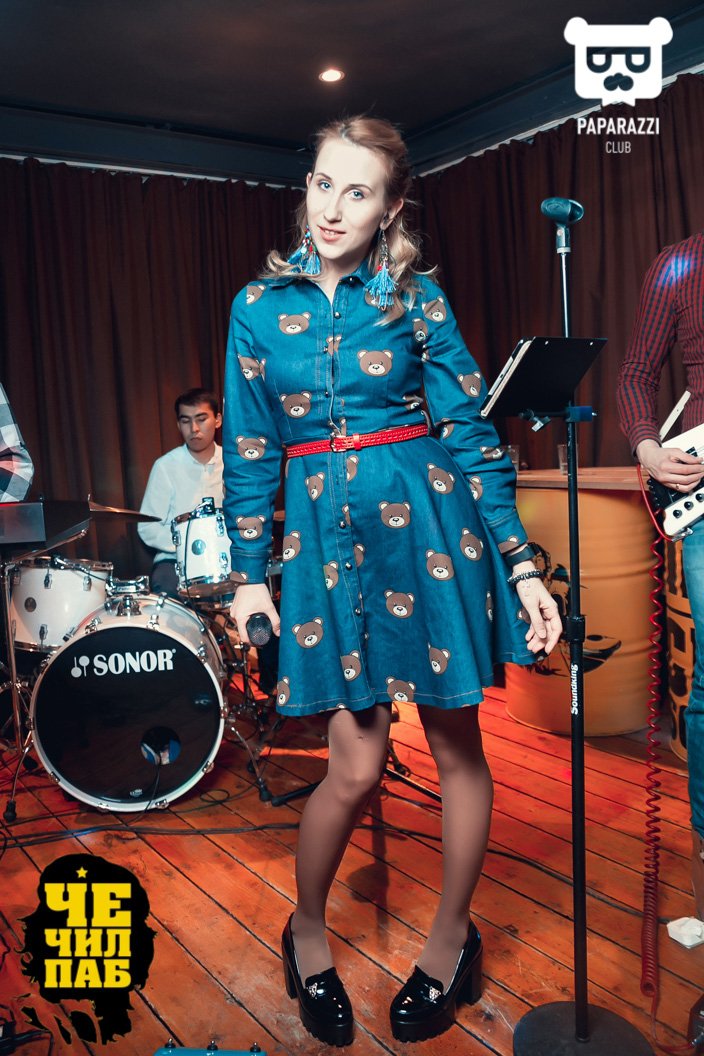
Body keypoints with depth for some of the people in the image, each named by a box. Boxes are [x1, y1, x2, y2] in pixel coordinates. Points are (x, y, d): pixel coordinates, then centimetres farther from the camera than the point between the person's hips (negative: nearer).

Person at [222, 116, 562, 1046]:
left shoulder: (417, 298, 1)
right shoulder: (260, 305, 7)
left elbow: (471, 434, -1)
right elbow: (248, 450, 8)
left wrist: (522, 564, -6)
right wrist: (249, 574, 5)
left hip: (428, 526, 0)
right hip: (324, 539, 1)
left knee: (457, 744, 8)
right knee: (356, 765, 1)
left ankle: (452, 938, 33)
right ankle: (307, 932, 30)